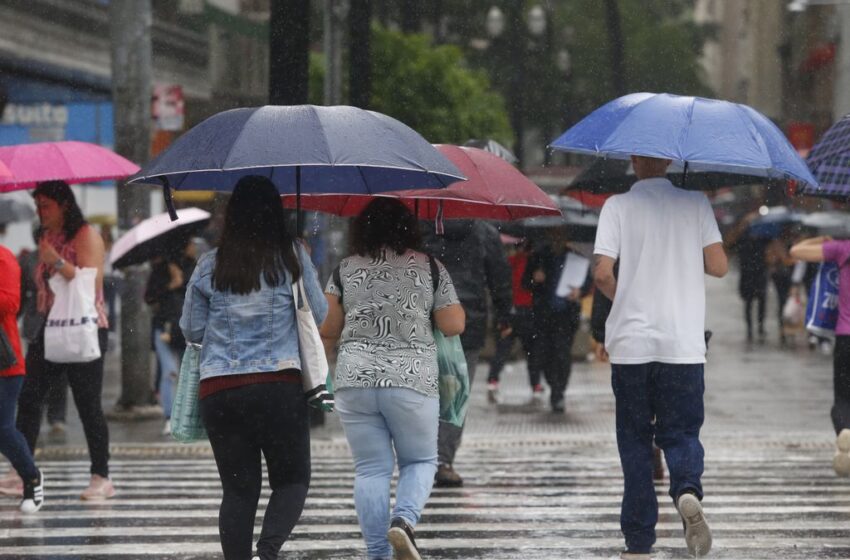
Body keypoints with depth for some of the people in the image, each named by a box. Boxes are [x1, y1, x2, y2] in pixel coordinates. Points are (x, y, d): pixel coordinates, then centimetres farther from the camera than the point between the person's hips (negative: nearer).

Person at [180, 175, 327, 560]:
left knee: (238, 488, 8)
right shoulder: (293, 257, 0)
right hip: (280, 386, -2)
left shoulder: (209, 266, 5)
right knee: (292, 479, 7)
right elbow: (318, 315, 8)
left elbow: (191, 330, 11)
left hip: (219, 390, 2)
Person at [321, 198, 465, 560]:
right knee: (420, 460, 14)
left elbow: (327, 330, 5)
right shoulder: (430, 268, 3)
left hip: (354, 381, 2)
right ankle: (404, 520, -13)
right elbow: (453, 326, 2)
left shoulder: (346, 269, 7)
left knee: (371, 469, 7)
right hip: (412, 381, -1)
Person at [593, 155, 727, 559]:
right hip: (683, 344, 0)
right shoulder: (696, 203, 3)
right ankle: (687, 489, -24)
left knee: (635, 440, 10)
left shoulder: (617, 206, -2)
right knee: (681, 432, 8)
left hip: (631, 342, 0)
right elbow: (719, 266, -1)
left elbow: (602, 272, -10)